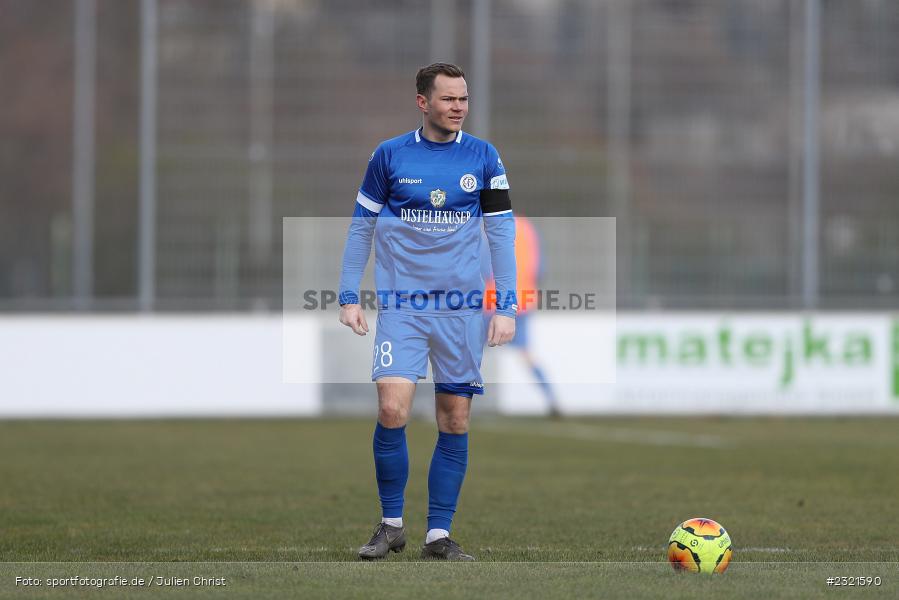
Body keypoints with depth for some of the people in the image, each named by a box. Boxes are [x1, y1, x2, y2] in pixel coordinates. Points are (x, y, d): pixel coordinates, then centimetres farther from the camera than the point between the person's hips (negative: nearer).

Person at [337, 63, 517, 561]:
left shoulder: (483, 158, 4)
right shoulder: (389, 156, 2)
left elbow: (501, 233, 5)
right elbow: (361, 228, 8)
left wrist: (506, 307, -1)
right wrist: (349, 298, 2)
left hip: (462, 309, 1)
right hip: (402, 306, -1)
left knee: (455, 422, 2)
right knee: (392, 410, -15)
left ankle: (439, 535, 10)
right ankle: (391, 524, 1)